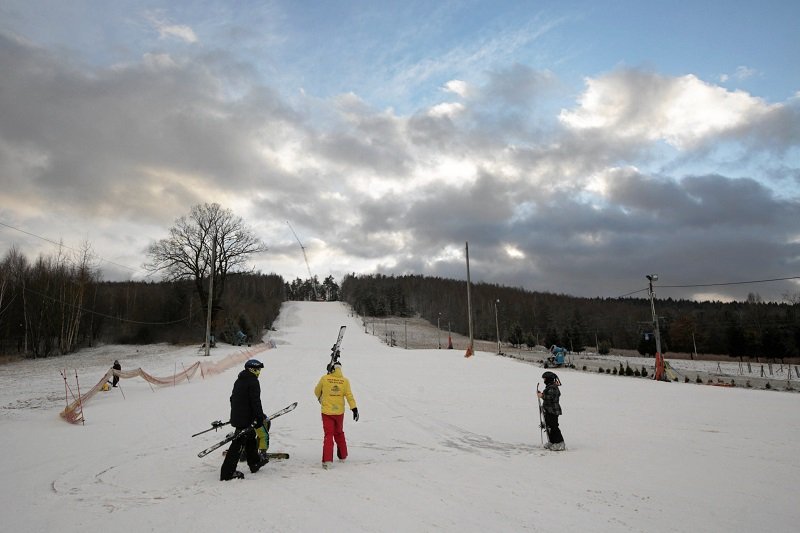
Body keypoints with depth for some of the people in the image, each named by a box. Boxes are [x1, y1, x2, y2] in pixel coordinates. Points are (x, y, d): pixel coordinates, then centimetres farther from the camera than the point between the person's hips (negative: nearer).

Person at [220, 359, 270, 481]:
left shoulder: (239, 381, 14)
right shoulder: (253, 382, -14)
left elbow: (233, 398, 20)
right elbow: (256, 402, -18)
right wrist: (261, 418, -12)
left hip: (237, 416, 10)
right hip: (246, 419, -10)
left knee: (250, 438, 22)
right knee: (238, 443, -6)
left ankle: (254, 463, 35)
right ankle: (227, 472, -4)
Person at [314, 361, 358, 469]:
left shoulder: (324, 378, -6)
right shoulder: (345, 380, -3)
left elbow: (317, 391, 9)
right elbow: (349, 396, -4)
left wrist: (320, 398, 30)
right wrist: (354, 409, -1)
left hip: (327, 411, -2)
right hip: (339, 412, 3)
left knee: (328, 435, 0)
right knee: (339, 433, 21)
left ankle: (327, 460, -13)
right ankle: (343, 456, 32)